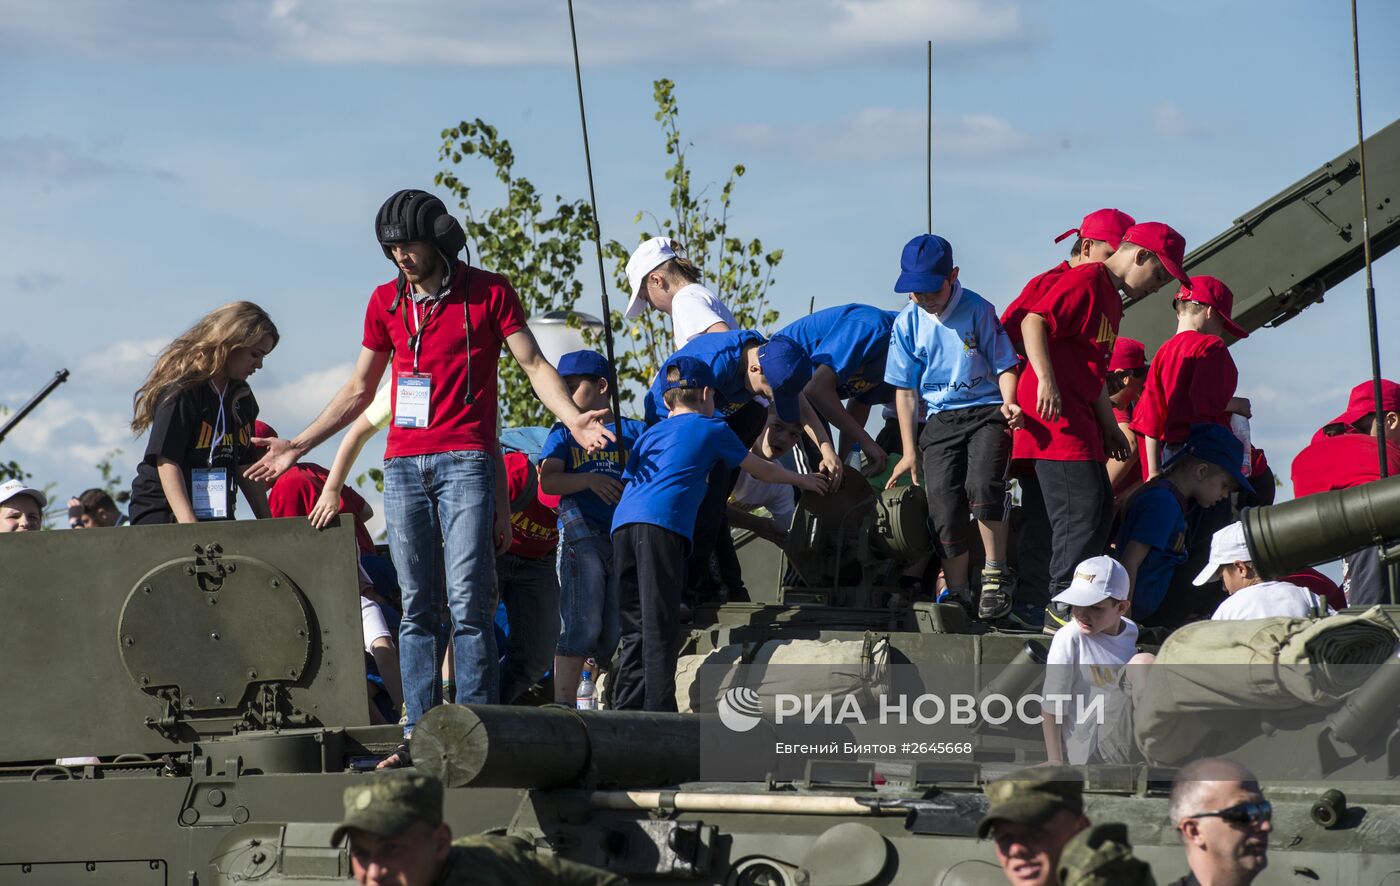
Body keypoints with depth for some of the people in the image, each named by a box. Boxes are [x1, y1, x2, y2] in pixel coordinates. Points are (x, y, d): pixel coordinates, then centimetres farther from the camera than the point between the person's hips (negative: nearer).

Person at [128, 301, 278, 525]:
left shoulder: (241, 396, 12)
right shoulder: (181, 391, -12)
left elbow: (245, 466, 17)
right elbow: (166, 462, -19)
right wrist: (189, 529, -28)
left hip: (216, 517, 7)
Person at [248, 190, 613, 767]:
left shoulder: (488, 293, 3)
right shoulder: (386, 302, 14)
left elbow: (533, 363, 0)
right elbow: (358, 391, 22)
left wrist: (572, 418, -17)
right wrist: (298, 446, 21)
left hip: (465, 461, -4)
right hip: (403, 466, 4)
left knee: (468, 604, -11)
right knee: (417, 608, 3)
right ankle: (418, 735, 2)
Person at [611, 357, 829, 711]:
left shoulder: (649, 435, 32)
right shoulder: (713, 429, 19)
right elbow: (762, 470, 29)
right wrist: (801, 480, 47)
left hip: (623, 522, 6)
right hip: (662, 523, -6)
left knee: (635, 628, 8)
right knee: (659, 625, -10)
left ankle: (626, 710, 2)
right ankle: (658, 709, -16)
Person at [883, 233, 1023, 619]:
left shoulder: (977, 311, -5)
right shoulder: (908, 323, 3)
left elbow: (1004, 365, 0)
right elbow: (905, 389, 8)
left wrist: (1009, 402, -21)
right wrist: (909, 451, 5)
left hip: (987, 411, -3)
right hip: (939, 419, 3)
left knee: (982, 483, -27)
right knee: (944, 505, -8)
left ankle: (996, 574, -12)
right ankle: (957, 591, 4)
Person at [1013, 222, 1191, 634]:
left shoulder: (1111, 297, 23)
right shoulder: (1086, 280, -9)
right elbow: (1034, 321, -19)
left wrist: (1109, 424, 25)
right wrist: (1045, 380, -28)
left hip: (1079, 420, 11)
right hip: (1054, 413, -11)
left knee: (1099, 510, 9)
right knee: (1082, 510, -15)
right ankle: (1061, 608, -14)